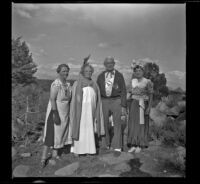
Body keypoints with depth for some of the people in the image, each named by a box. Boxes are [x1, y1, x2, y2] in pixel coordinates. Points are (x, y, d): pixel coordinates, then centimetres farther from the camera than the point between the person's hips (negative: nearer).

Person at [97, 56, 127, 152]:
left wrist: (123, 106, -6)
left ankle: (117, 147, 11)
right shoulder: (100, 76, 8)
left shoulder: (119, 75, 2)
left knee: (117, 124, 0)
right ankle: (106, 145, 23)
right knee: (105, 124, 9)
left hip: (116, 101, -2)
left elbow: (123, 91, 1)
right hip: (104, 101, 2)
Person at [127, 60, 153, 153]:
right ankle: (133, 145, 13)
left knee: (141, 125, 2)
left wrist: (149, 107, -14)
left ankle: (139, 145, 13)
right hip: (133, 104, 4)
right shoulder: (133, 81, 8)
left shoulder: (147, 82, -5)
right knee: (133, 124, 5)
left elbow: (151, 95, -6)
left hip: (143, 104, -4)